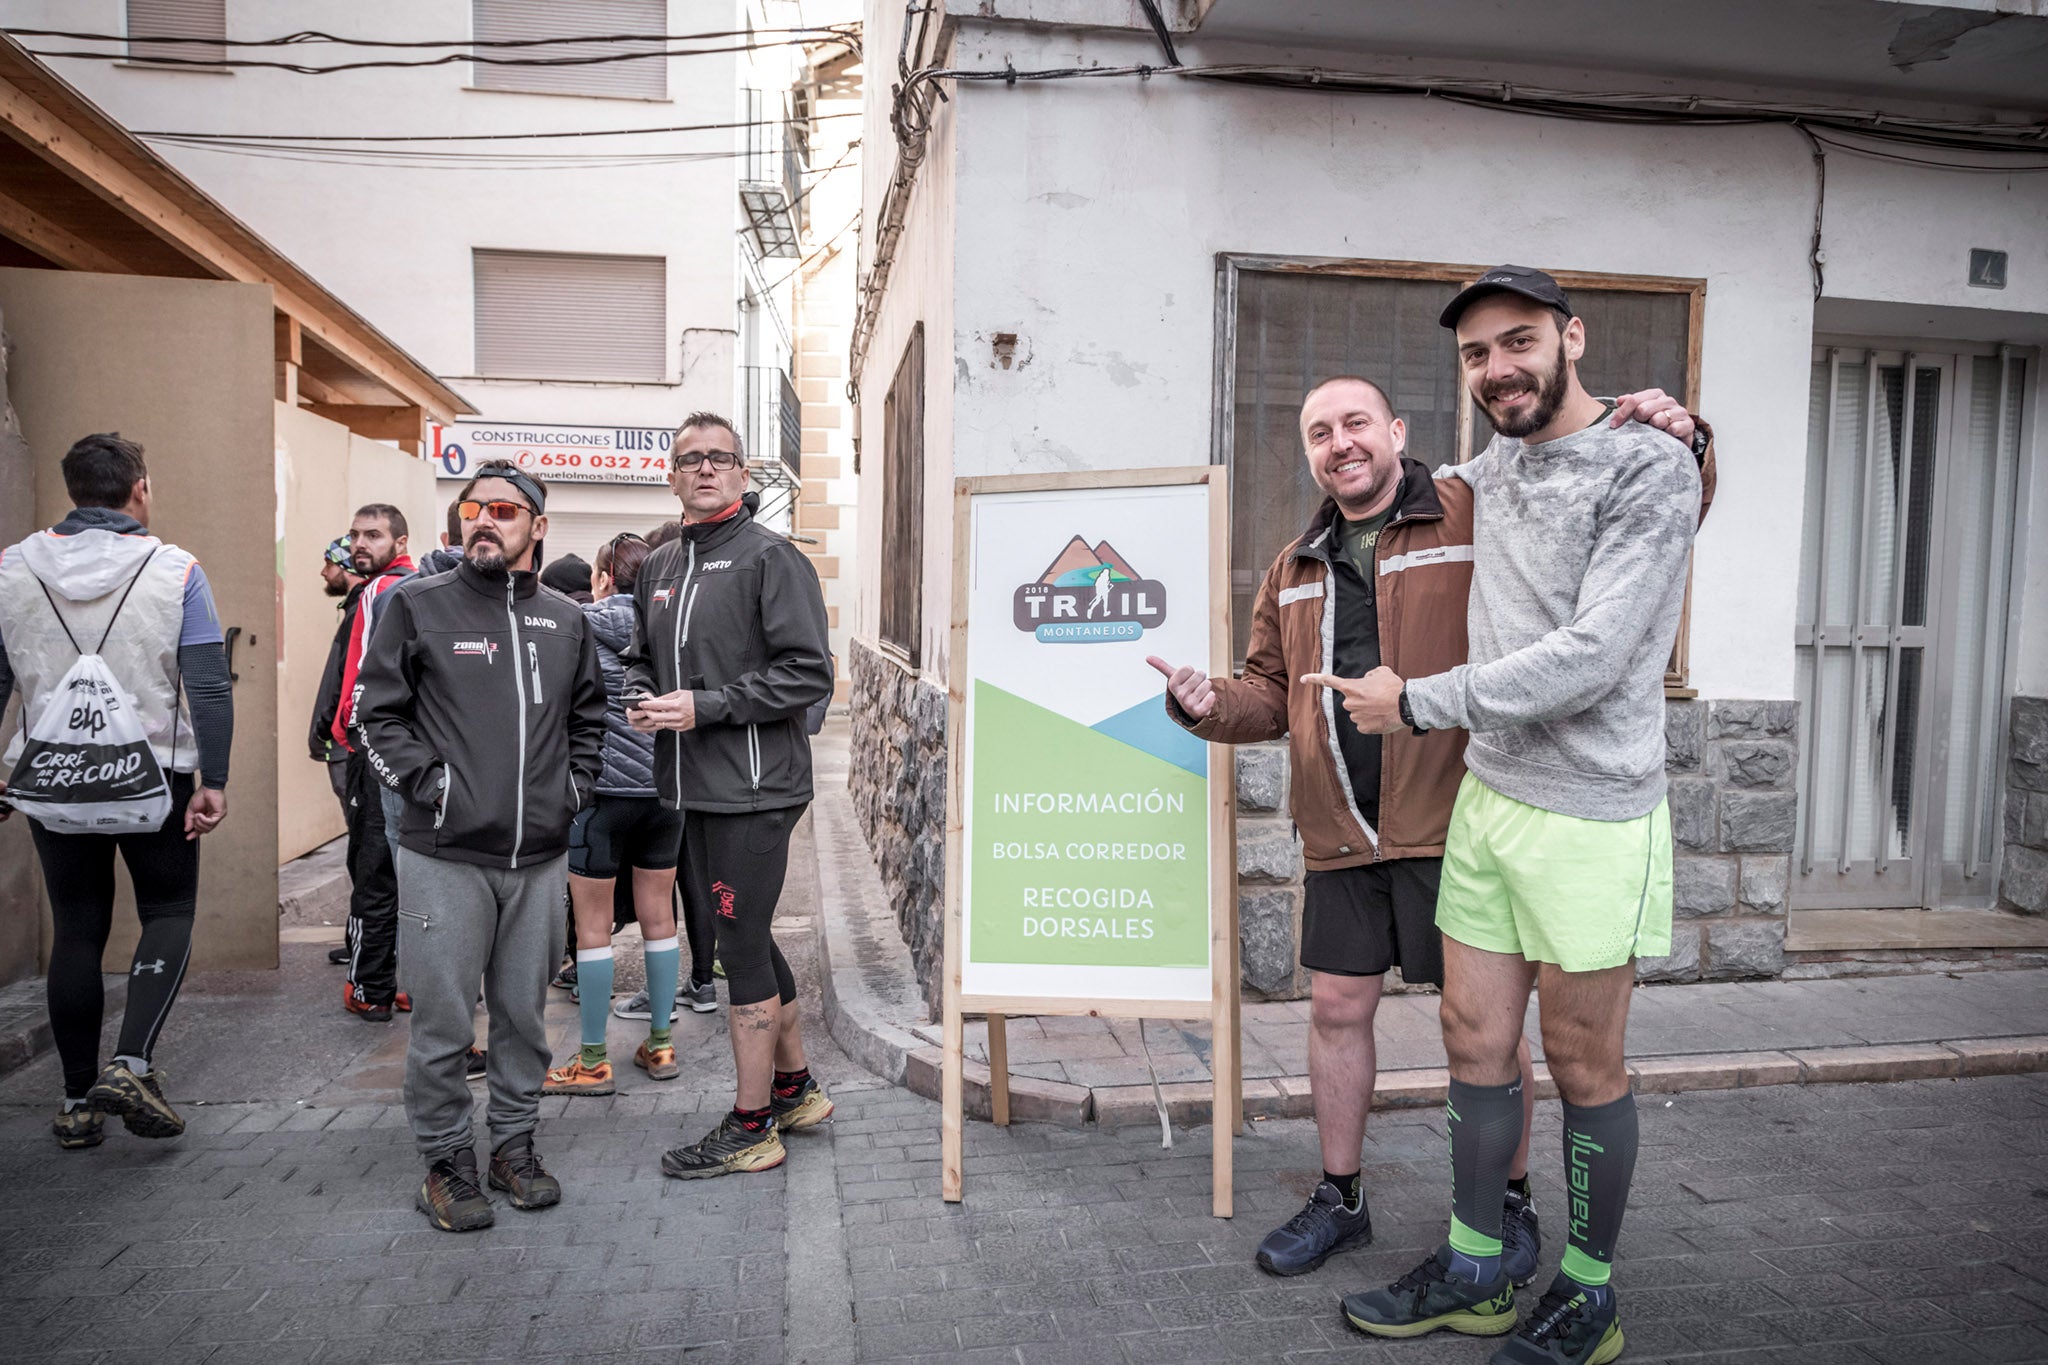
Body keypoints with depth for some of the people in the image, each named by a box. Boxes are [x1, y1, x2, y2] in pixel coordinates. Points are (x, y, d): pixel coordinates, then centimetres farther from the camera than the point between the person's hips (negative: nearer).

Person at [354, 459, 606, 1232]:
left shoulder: (565, 621, 10)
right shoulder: (419, 605, -1)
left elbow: (589, 718, 22)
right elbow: (375, 714, 1)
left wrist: (574, 786, 10)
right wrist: (427, 782, -8)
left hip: (540, 856, 3)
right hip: (446, 855, -3)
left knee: (524, 1011, 13)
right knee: (444, 1022, 4)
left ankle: (515, 1145, 29)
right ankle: (446, 1162, 20)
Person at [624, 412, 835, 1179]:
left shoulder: (770, 557, -8)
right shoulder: (659, 567, 15)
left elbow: (807, 673, -15)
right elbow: (641, 657, 26)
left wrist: (703, 706, -17)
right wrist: (642, 699, 4)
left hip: (752, 788, -8)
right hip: (691, 789, 8)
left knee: (742, 950, -1)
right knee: (748, 940, 17)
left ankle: (751, 1128, 13)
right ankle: (795, 1088, 34)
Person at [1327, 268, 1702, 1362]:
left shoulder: (1651, 470, -12)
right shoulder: (1489, 469, 10)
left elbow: (1590, 658, -21)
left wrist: (1415, 702, -15)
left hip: (1591, 821, -6)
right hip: (1485, 800, 7)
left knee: (1584, 1071, 8)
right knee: (1475, 1046, 13)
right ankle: (1474, 1273, 30)